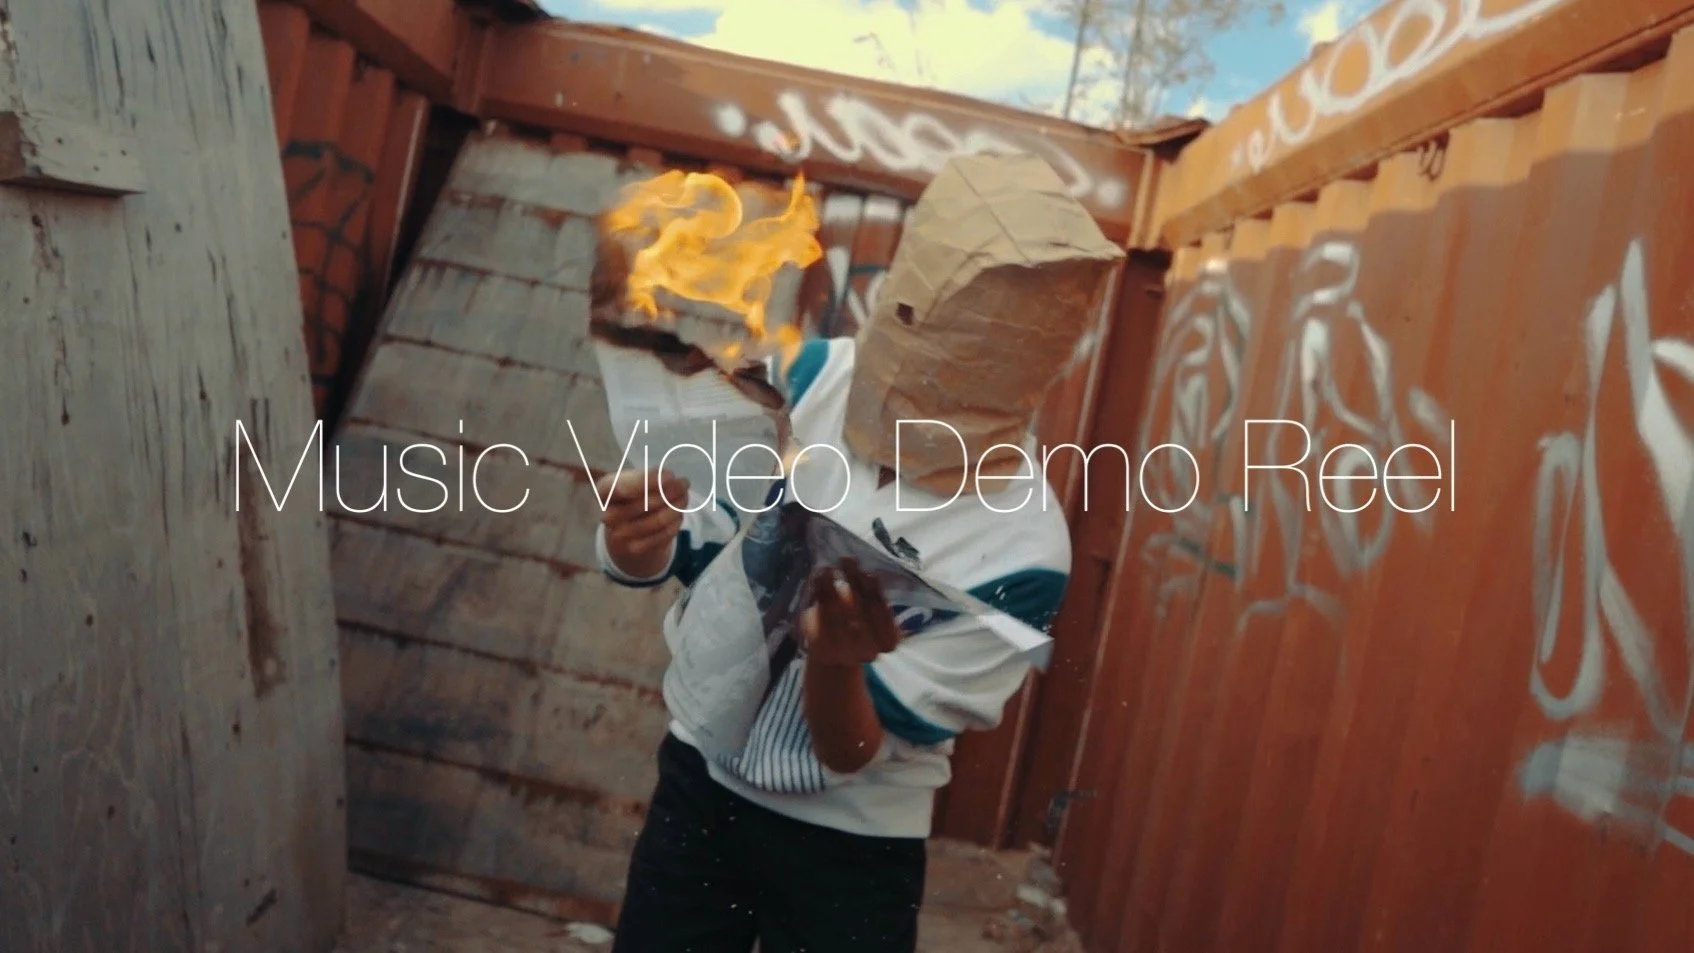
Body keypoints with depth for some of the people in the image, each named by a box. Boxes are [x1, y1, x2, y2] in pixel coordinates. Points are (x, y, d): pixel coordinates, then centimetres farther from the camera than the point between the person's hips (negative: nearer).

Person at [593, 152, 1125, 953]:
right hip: (698, 778, 4)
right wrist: (638, 537, -26)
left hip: (849, 849, -3)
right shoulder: (805, 377, -14)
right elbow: (683, 547, -3)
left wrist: (836, 659, -40)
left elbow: (851, 754, -19)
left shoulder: (1019, 551, -24)